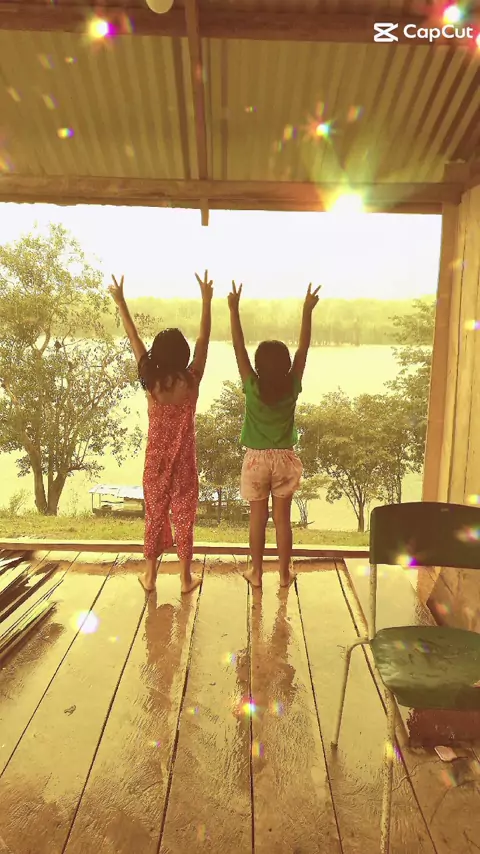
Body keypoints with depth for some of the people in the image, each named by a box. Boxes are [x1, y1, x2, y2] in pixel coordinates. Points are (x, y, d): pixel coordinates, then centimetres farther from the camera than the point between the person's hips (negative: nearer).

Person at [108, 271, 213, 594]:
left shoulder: (150, 380, -12)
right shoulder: (191, 381, -15)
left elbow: (134, 338, -5)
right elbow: (204, 339, -11)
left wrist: (120, 302, 3)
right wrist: (207, 300, -8)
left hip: (157, 458, 2)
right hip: (184, 458, -1)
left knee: (155, 513, 15)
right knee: (184, 514, 10)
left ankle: (150, 574, 26)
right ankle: (186, 576, 22)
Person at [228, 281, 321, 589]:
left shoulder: (252, 387, -15)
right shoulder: (292, 387, -11)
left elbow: (239, 347, -13)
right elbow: (304, 348, -6)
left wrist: (234, 308, -12)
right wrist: (307, 310, -3)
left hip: (257, 459, -1)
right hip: (284, 459, 1)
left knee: (258, 517, 11)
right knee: (283, 517, 11)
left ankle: (256, 572, 22)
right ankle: (285, 573, 22)